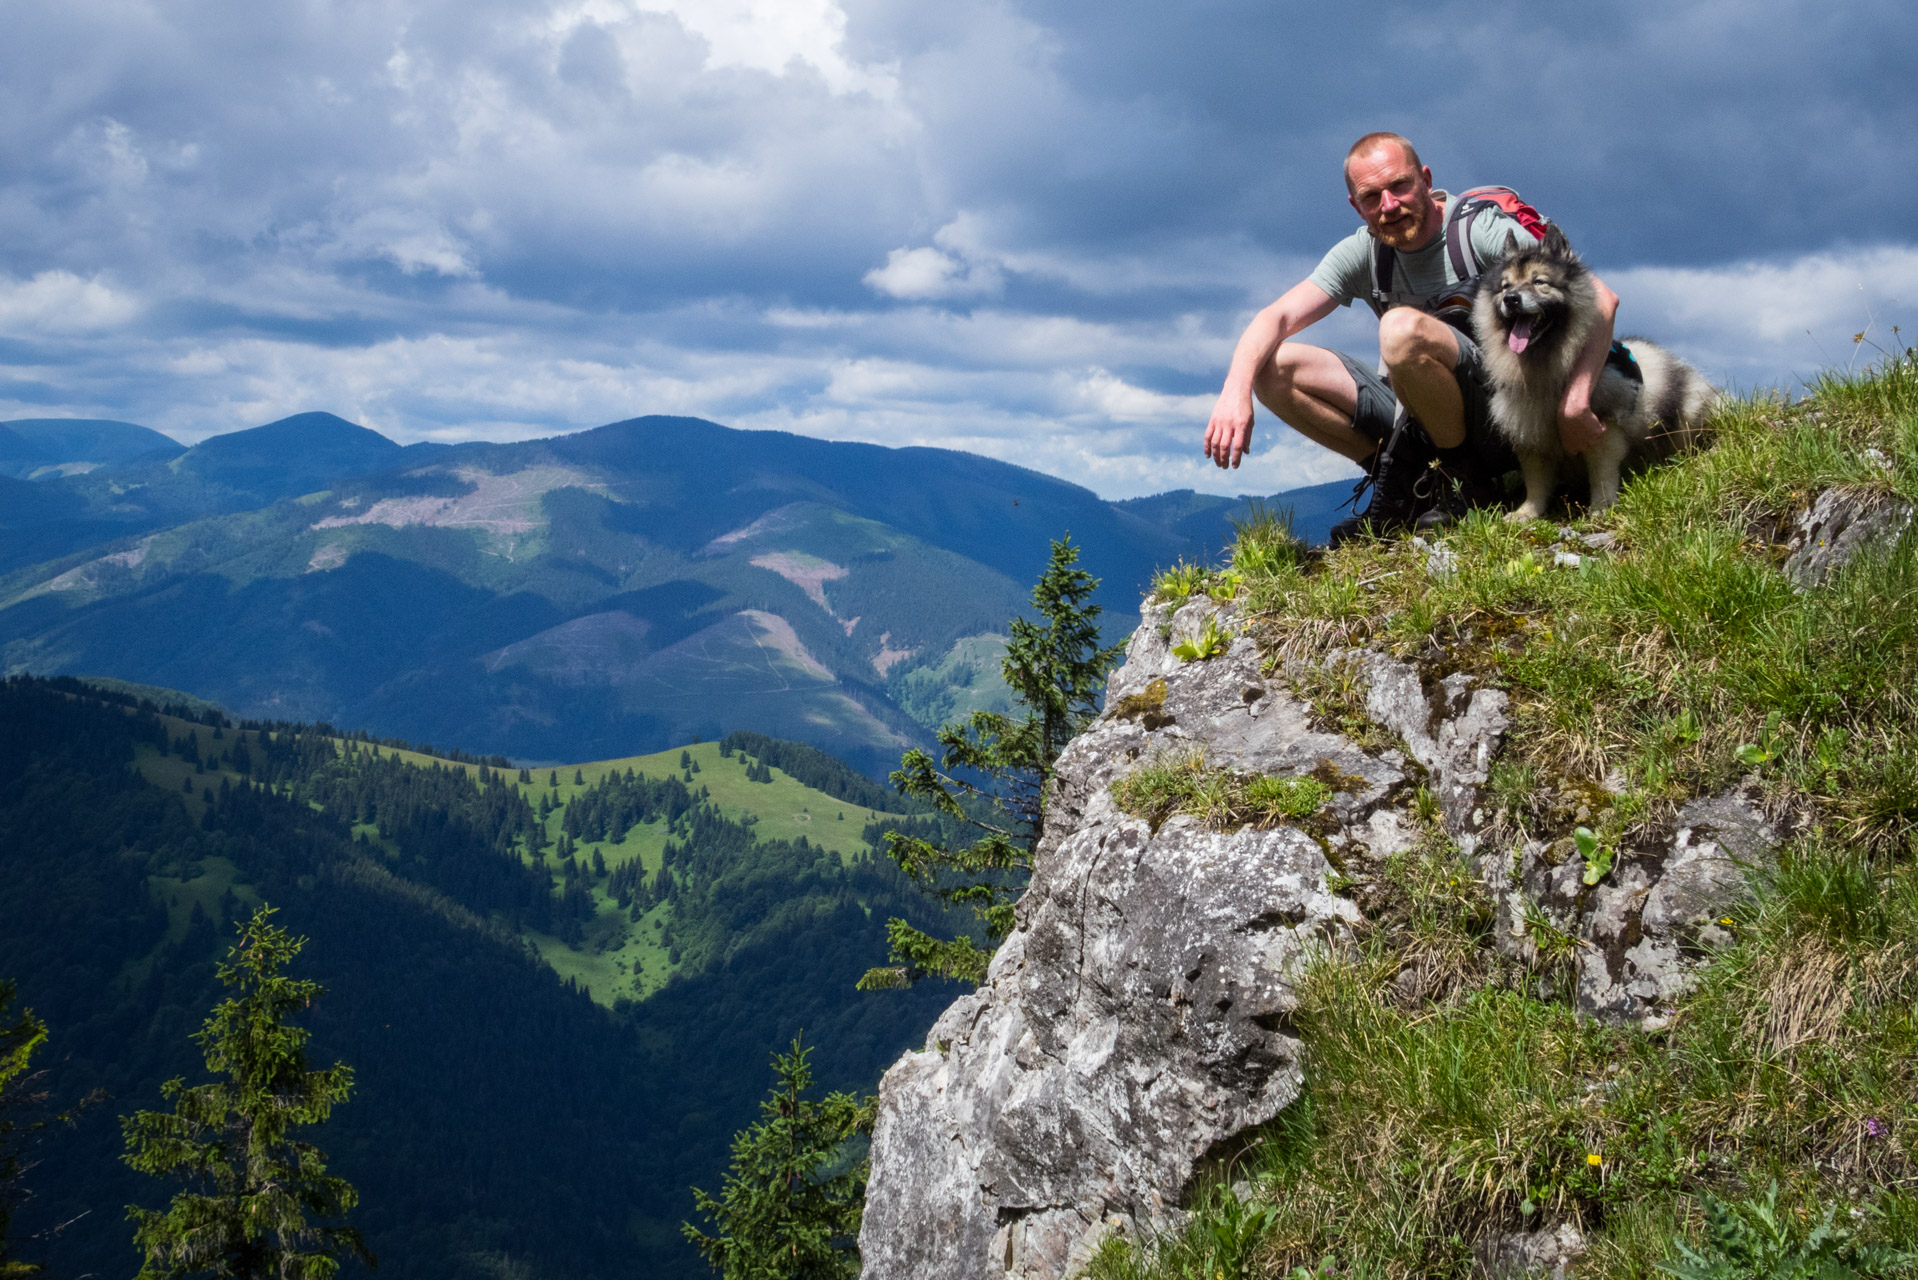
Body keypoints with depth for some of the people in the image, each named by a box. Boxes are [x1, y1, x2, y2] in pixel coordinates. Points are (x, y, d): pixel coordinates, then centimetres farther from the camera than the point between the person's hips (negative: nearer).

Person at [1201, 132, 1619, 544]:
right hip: (1421, 418, 6)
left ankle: (1465, 481, -14)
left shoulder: (1483, 228, -11)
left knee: (1403, 328, -33)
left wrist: (1575, 401, -30)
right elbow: (1276, 318, -6)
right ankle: (1410, 485, -4)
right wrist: (1236, 389, -26)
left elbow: (1599, 299, -18)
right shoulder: (1362, 254, 4)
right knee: (1275, 367, -6)